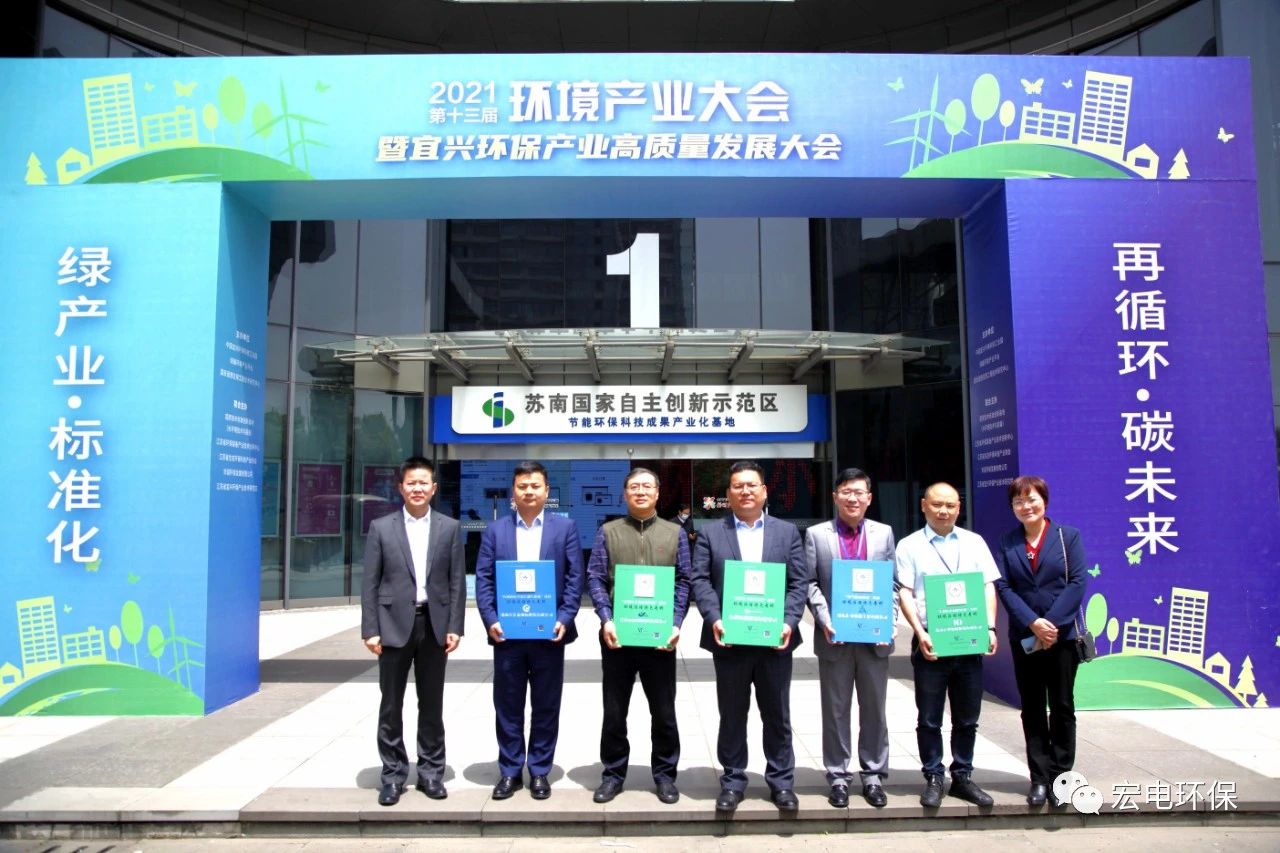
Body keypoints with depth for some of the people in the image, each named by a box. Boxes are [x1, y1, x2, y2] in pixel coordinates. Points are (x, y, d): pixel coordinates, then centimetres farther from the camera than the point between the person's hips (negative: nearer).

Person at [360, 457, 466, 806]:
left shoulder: (449, 527, 4)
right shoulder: (381, 528, 2)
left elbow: (457, 581, 3)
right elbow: (370, 583, 0)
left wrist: (454, 627, -3)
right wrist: (370, 630, -6)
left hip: (434, 625, 1)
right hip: (394, 625, 0)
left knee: (432, 704, 10)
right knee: (391, 705, 7)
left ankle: (431, 771, 22)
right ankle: (393, 774, 19)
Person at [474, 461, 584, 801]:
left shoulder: (565, 527, 4)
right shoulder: (495, 530, 7)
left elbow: (575, 578, 0)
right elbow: (483, 579, 2)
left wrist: (564, 619, -11)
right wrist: (490, 620, -10)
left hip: (548, 632, -1)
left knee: (546, 707, 8)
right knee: (508, 706, 9)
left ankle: (540, 771, 22)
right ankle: (510, 771, 23)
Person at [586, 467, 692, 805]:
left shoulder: (675, 533, 8)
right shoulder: (608, 532, 6)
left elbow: (683, 582, 3)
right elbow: (595, 578, 0)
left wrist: (675, 624, -9)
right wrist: (607, 620, -13)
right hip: (617, 634, 0)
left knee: (663, 711, 9)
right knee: (614, 710, 9)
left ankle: (665, 774, 23)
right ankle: (613, 774, 23)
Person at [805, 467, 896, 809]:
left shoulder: (884, 533, 7)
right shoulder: (816, 534, 2)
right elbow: (810, 583, -1)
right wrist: (824, 620, -13)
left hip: (875, 636, 1)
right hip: (834, 636, -1)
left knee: (874, 708, 10)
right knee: (836, 710, 8)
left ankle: (874, 775, 22)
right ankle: (838, 777, 18)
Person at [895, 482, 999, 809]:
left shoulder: (974, 542, 11)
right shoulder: (910, 546, 2)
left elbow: (988, 586, 8)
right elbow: (905, 593, -4)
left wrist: (990, 628, -5)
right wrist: (920, 633, -15)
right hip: (930, 642, -3)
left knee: (967, 718, 12)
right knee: (929, 718, 4)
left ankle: (962, 777, 25)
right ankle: (933, 779, 16)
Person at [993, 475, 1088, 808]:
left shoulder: (1068, 536, 1)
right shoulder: (1006, 543, 5)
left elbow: (1078, 582, -7)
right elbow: (1003, 587, -3)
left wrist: (1052, 623, -16)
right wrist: (1033, 623, -16)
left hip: (1062, 634, -2)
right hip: (1024, 638, 2)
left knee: (1062, 707, 6)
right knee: (1032, 709, 7)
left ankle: (1060, 776, 16)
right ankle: (1039, 778, 15)